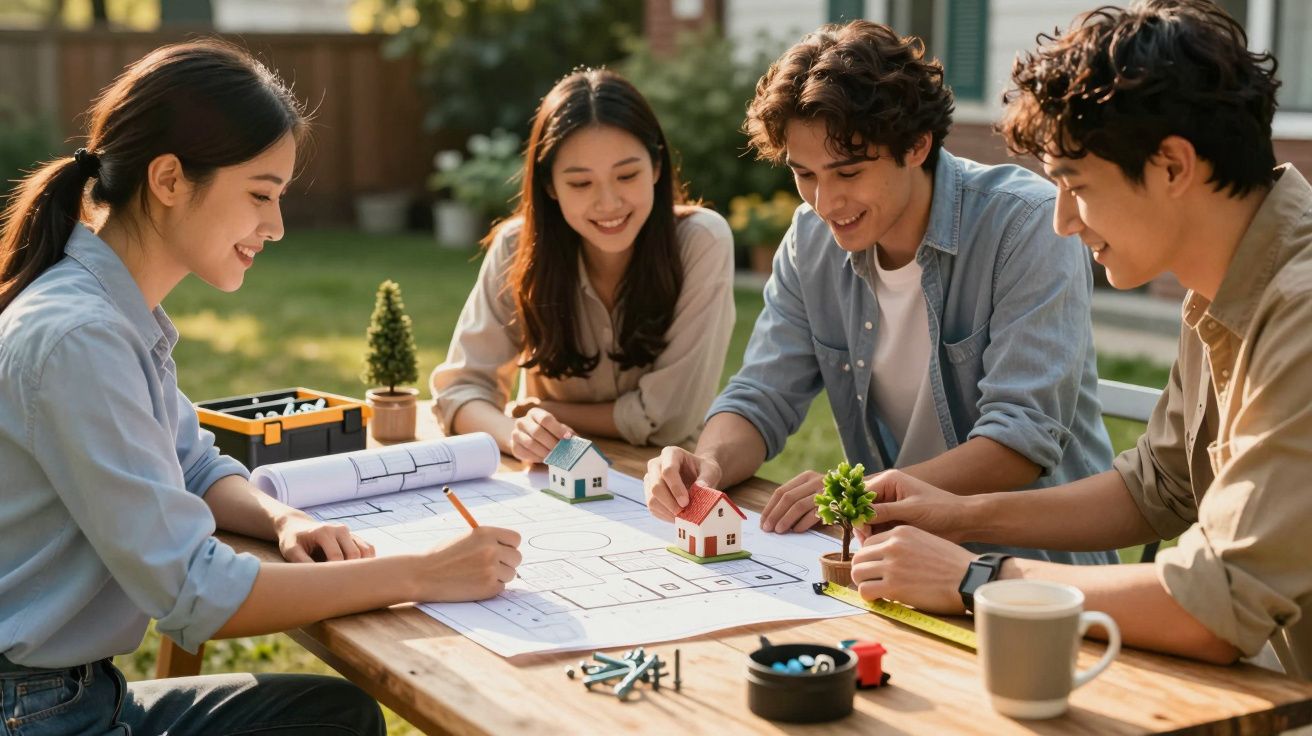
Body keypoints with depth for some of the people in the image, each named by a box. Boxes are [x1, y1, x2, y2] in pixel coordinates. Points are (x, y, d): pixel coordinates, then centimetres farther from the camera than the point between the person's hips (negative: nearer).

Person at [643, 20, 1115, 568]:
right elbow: (763, 397, 4)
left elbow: (1026, 439, -22)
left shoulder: (1027, 225, -16)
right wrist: (710, 463, -18)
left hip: (1038, 559, -4)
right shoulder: (812, 238, 2)